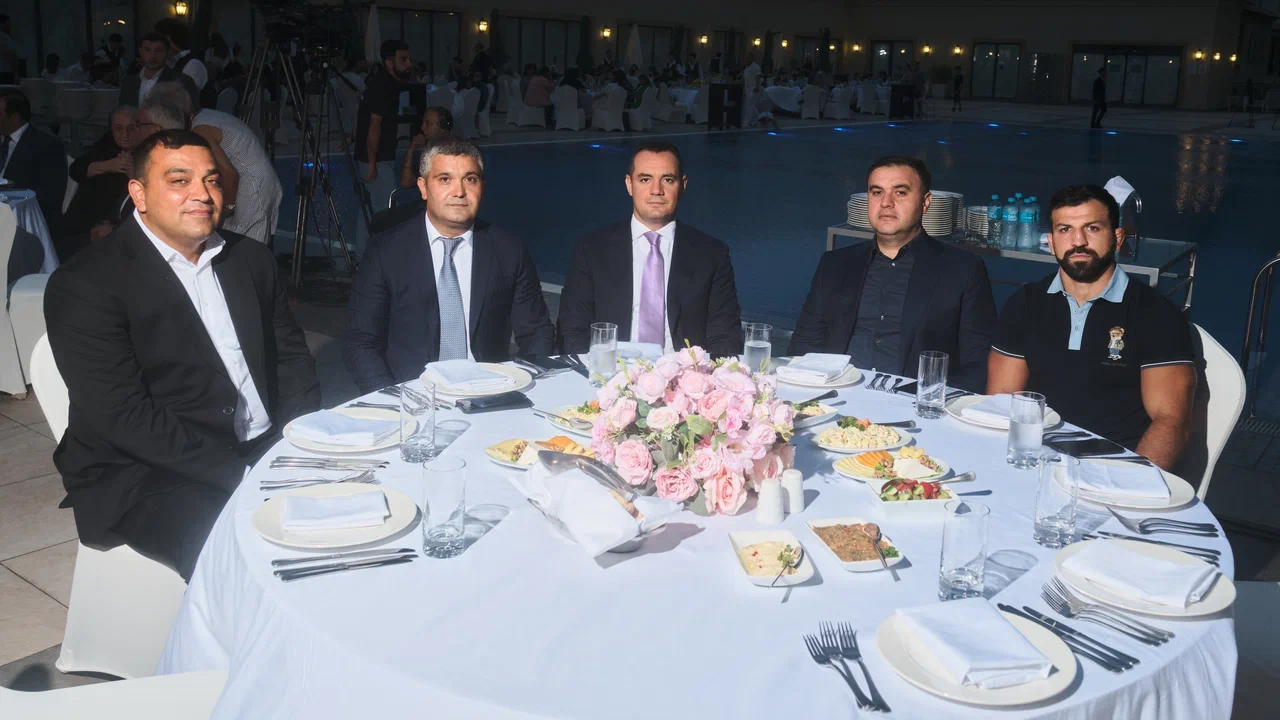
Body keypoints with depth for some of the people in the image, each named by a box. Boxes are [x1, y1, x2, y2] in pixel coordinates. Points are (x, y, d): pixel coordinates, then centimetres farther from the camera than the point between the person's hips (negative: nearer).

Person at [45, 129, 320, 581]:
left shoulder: (251, 259, 11)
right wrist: (236, 475, -22)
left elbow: (291, 357, 12)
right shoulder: (85, 285, -8)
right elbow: (124, 416, -15)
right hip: (150, 476, -6)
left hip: (267, 452, 6)